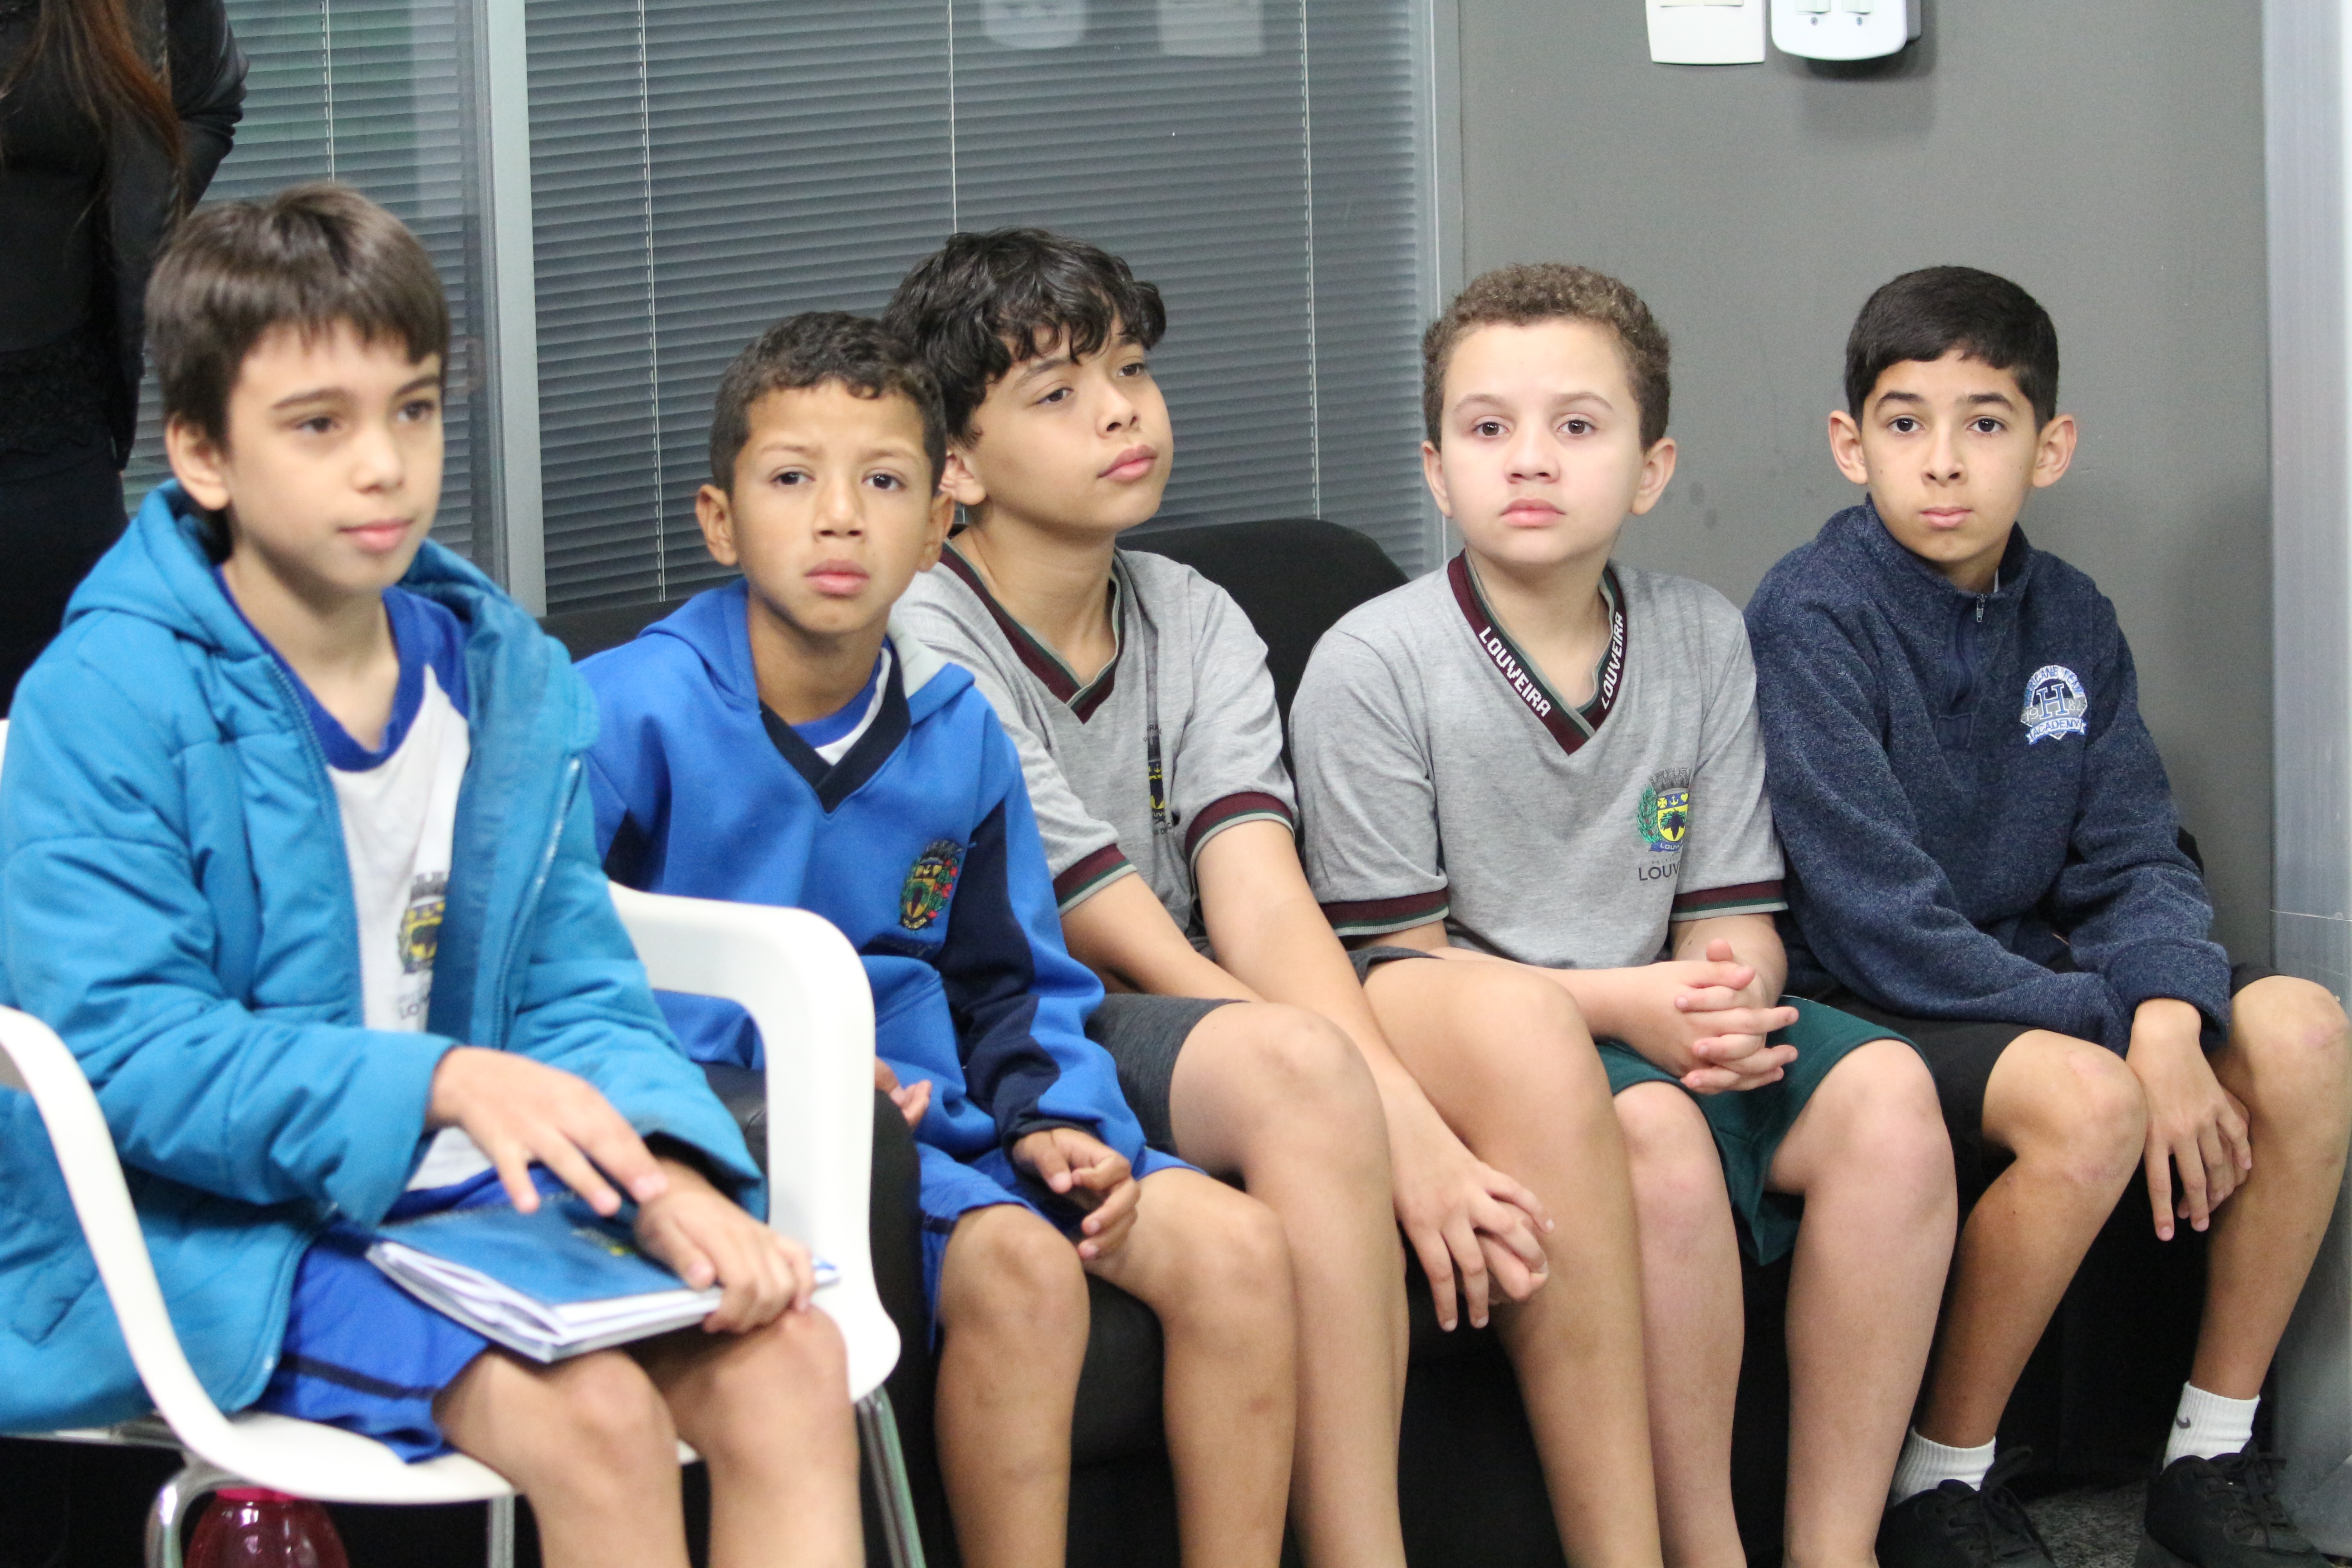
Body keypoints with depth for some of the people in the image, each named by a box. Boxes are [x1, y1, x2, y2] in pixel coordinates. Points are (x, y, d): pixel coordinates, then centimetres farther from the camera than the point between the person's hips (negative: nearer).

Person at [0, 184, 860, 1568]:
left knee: (791, 1362, -15)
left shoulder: (513, 679, 7)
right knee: (595, 1414, -27)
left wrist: (665, 1173, -15)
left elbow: (578, 991, 7)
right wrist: (439, 1081, -31)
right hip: (216, 1236, -6)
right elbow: (122, 1049, -19)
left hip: (468, 1196, 6)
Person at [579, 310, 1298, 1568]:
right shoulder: (634, 711, -9)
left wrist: (1053, 1117, -2)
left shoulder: (957, 737, 10)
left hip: (928, 1106, 7)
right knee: (1017, 1265, -31)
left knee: (1234, 1248, -10)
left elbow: (1019, 983, 20)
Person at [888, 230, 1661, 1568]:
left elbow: (1264, 909, -6)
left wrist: (1417, 1126, -25)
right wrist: (1410, 1140, -23)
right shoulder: (926, 654, -11)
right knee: (1299, 1065, -36)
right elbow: (1141, 955, -16)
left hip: (1219, 1016, 6)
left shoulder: (1196, 623, 9)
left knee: (1522, 1020, -21)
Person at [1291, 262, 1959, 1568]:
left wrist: (1727, 997, -18)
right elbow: (1399, 964, -8)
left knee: (1885, 1090, -22)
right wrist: (1618, 1004, -21)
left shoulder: (1703, 642, 8)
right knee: (1654, 1129, -35)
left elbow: (1734, 915, 7)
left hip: (1663, 1032, 5)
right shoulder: (1373, 665, -7)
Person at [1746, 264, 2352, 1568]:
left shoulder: (2070, 622, 8)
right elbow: (1879, 926, -20)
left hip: (2028, 985, 7)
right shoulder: (1812, 619, -14)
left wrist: (2170, 1017, -20)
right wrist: (2115, 1026, -23)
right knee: (2087, 1098, -34)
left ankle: (2213, 1459, -4)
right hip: (1860, 1016, -7)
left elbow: (2135, 862, 3)